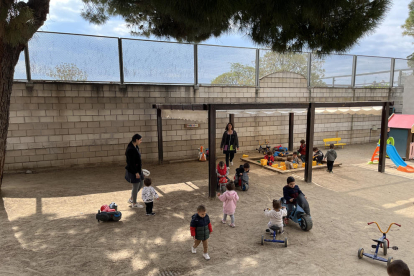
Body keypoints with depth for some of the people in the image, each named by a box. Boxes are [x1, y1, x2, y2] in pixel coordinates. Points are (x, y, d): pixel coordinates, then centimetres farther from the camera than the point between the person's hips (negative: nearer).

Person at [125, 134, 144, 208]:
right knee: (136, 187, 4)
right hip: (133, 171, -10)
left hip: (137, 169, 10)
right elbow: (131, 162, -23)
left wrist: (140, 168, 20)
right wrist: (136, 172, -21)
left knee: (140, 184, 19)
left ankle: (131, 199, 33)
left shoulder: (135, 147, 7)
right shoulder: (131, 149, -23)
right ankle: (134, 204, 21)